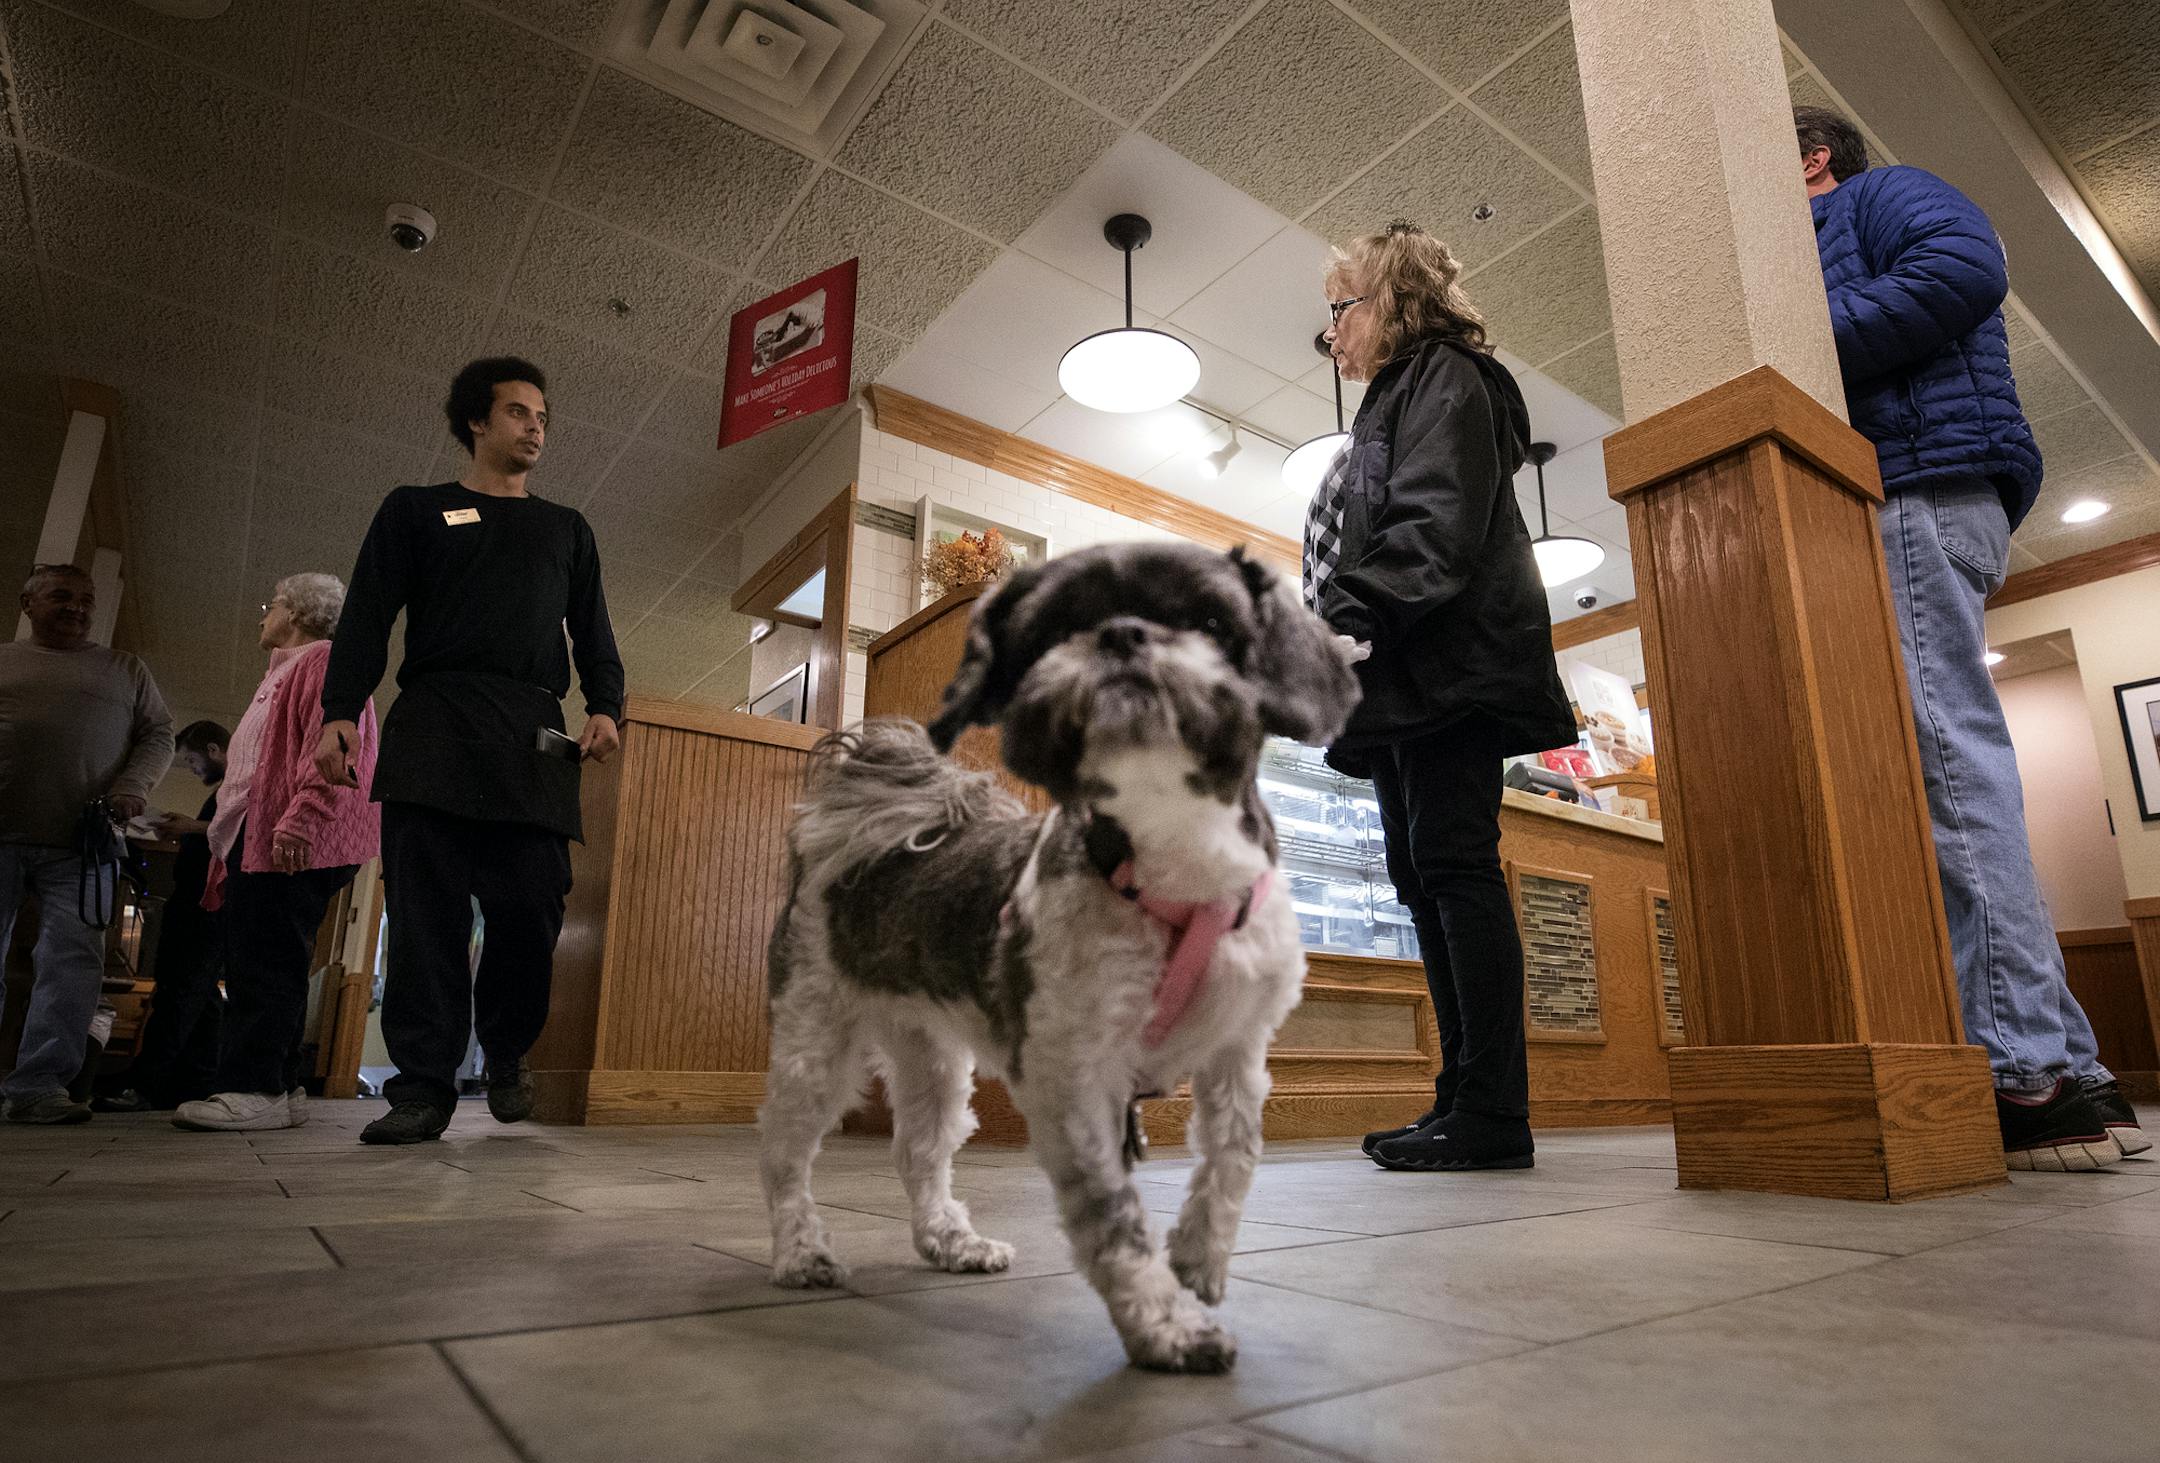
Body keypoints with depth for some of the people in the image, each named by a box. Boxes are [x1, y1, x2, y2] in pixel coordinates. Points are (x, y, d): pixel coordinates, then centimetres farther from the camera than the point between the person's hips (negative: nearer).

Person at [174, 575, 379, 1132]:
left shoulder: (324, 661, -2)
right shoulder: (284, 672, 32)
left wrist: (300, 819, -28)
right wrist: (225, 846, 28)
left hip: (294, 844, -11)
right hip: (255, 841, 11)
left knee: (267, 963, -14)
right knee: (254, 963, 7)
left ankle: (258, 1090, -15)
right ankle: (276, 1088, 9)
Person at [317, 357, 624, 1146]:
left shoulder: (567, 530, 25)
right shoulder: (415, 510, 19)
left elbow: (594, 636, 17)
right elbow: (367, 619, 9)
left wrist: (605, 707, -2)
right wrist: (339, 712, -5)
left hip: (532, 738, 1)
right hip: (433, 726, -1)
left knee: (531, 905, -7)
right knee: (426, 912, -8)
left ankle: (506, 1051, 14)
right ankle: (423, 1087, -3)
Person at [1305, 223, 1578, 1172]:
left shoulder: (1445, 377, 2)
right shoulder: (1395, 402, 30)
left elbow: (1436, 525, -15)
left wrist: (1354, 617, -25)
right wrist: (1336, 641, 14)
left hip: (1448, 664, -10)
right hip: (1403, 682, 10)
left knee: (1454, 863, -14)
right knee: (1422, 876, 4)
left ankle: (1493, 1115, -10)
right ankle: (1464, 1098, 8)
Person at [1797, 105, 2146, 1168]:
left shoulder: (1876, 196, 11)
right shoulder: (1808, 255, 35)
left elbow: (1968, 263, -11)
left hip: (1917, 494, -9)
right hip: (1879, 520, 9)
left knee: (1945, 753, -17)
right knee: (1944, 764, 2)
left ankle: (2027, 1069, -19)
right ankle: (2066, 1076, 3)